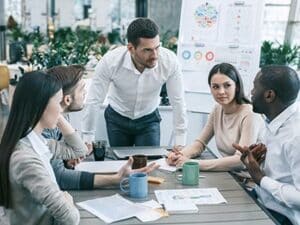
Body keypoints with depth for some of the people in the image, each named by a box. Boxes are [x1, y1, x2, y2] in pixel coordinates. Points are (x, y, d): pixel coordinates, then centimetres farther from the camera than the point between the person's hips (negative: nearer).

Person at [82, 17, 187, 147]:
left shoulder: (169, 61, -27)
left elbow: (178, 102, -19)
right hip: (117, 118, 0)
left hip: (149, 119, 0)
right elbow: (94, 102, -21)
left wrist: (180, 145, -17)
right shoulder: (110, 61, -29)